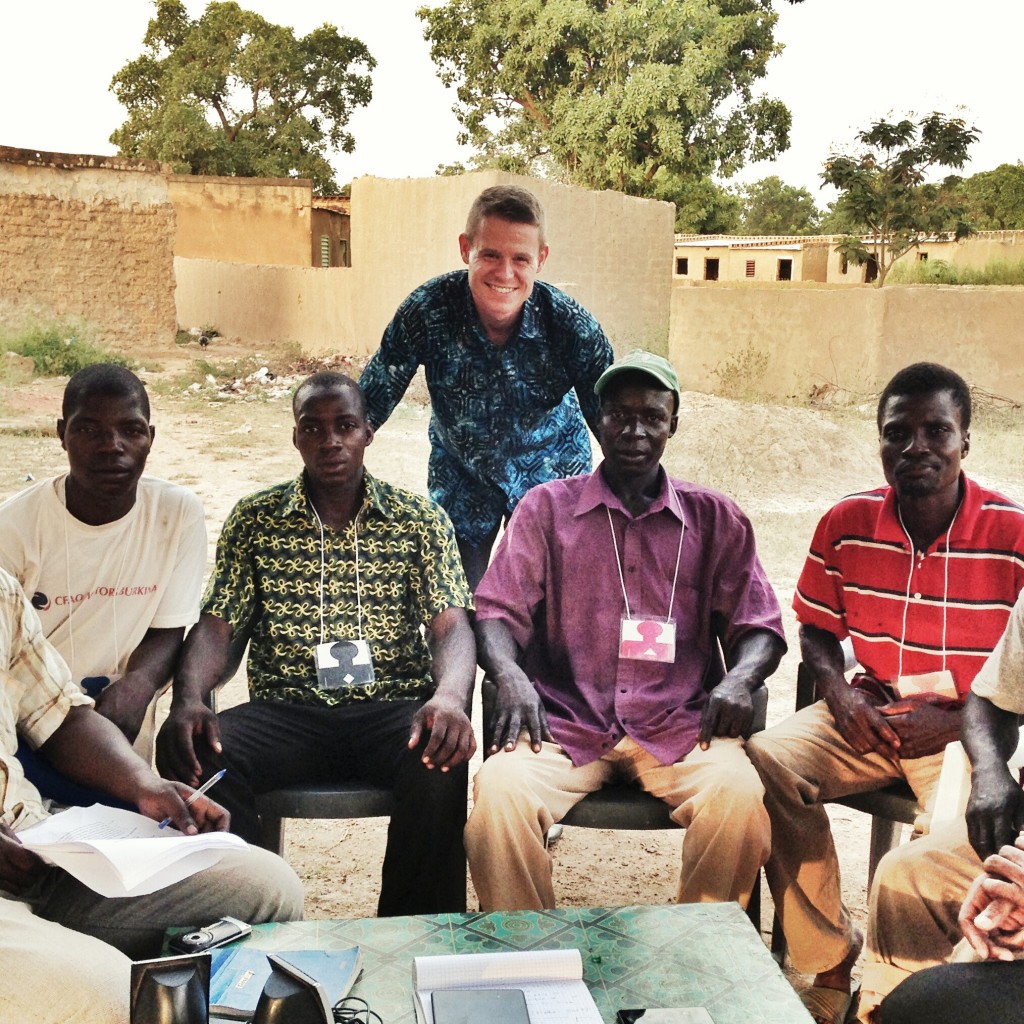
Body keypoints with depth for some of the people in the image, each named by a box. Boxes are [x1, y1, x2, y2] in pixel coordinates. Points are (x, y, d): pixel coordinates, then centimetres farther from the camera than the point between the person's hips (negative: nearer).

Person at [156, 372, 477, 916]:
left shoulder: (420, 519, 8)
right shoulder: (254, 520, 12)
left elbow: (451, 625, -3)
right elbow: (216, 625, 4)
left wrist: (449, 696, -26)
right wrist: (188, 700, -18)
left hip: (393, 708, -1)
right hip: (285, 711, 1)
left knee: (440, 763, -34)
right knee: (192, 754, -29)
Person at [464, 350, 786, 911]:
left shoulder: (715, 518, 16)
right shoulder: (546, 507, 13)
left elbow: (759, 625, 13)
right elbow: (496, 611, 5)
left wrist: (739, 679, -10)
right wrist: (510, 675, -17)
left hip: (678, 724, 1)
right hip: (564, 721, 0)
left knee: (739, 798, -30)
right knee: (500, 794, -30)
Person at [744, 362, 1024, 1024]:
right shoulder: (848, 524, -2)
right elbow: (817, 630, 11)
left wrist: (954, 722, -19)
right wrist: (839, 695, -9)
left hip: (969, 728, -3)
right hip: (871, 715, 3)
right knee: (767, 763, -24)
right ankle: (831, 962, -5)